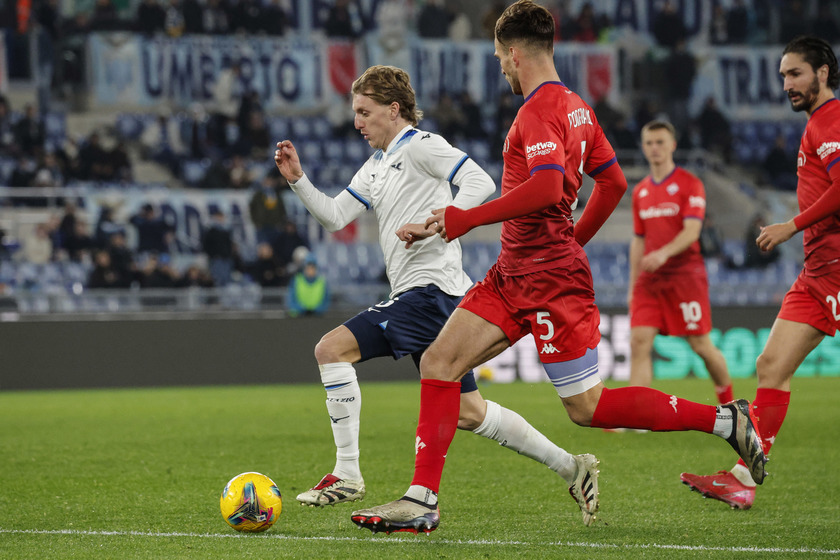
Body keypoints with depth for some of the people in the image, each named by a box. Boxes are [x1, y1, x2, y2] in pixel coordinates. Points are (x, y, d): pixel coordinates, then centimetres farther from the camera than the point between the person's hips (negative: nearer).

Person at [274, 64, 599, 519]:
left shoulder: (420, 145, -5)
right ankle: (572, 468, 13)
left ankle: (347, 474, -14)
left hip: (431, 289, -10)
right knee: (468, 413, 9)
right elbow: (335, 217, 19)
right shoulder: (376, 165, 23)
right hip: (413, 297, 10)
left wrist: (434, 226, -25)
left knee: (332, 348, -14)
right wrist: (298, 180, 5)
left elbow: (480, 182, -17)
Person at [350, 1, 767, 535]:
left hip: (550, 280, -10)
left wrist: (467, 218, -24)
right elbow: (614, 181, 19)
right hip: (514, 273, 10)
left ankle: (725, 420, 4)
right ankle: (421, 500, -2)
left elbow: (547, 187, -30)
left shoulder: (539, 111, -16)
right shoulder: (575, 105, 14)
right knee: (439, 361, 1)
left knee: (588, 407, -4)